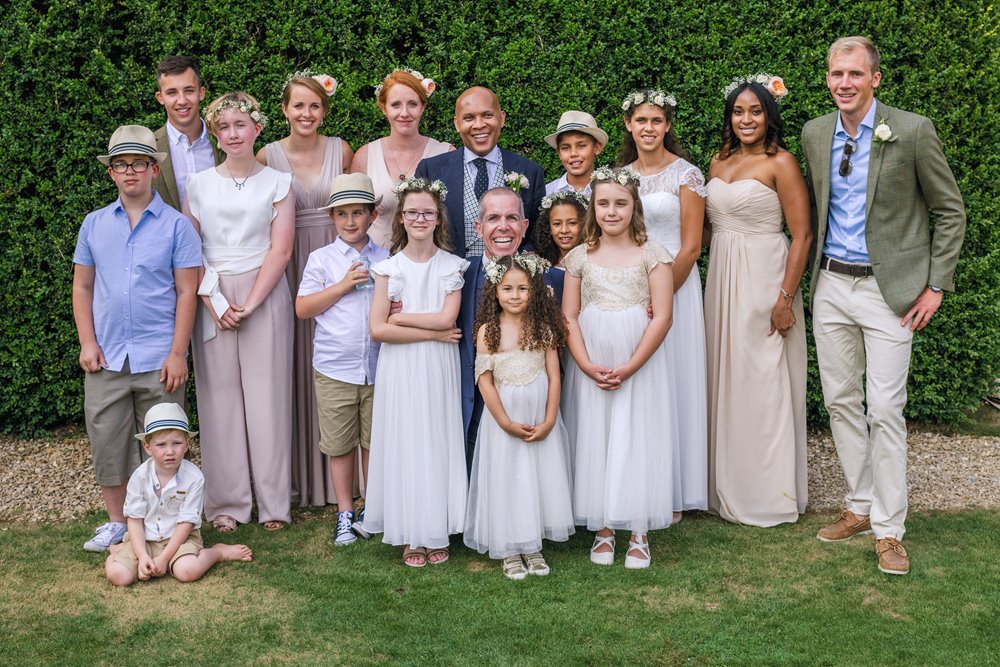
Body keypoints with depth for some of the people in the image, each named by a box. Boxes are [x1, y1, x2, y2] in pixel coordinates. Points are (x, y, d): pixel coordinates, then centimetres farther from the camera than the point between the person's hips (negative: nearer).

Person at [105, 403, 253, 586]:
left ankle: (218, 552, -2)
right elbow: (135, 520, -5)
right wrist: (142, 556, -18)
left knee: (188, 571, -32)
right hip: (144, 540, 2)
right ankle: (120, 551, 15)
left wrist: (163, 558, -18)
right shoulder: (140, 476, -7)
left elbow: (186, 522, -12)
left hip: (180, 538, -2)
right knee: (118, 575, -20)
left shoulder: (194, 478, -13)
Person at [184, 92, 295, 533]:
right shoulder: (199, 184, 9)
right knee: (220, 395, 2)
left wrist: (250, 303, -11)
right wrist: (214, 302, -8)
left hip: (265, 296, -1)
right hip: (212, 299, 2)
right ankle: (226, 503, 11)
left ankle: (274, 502, 8)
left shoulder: (278, 182, 5)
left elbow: (280, 250, -3)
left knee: (267, 394, -1)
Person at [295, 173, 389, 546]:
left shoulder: (385, 260, 6)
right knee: (340, 445, 7)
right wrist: (343, 285, -10)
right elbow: (302, 308, -3)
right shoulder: (321, 259, 1)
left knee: (375, 442, 10)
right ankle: (344, 514, 19)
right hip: (334, 369, -1)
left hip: (378, 368, 1)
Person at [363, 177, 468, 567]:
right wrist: (432, 333, -10)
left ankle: (437, 533, 15)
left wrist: (401, 318, -8)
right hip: (399, 372, 0)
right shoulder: (389, 268, 2)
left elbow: (447, 319, -9)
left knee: (437, 442, 4)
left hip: (438, 372, 0)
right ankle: (411, 537, 11)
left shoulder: (452, 267, 4)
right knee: (403, 443, 2)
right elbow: (378, 329, -7)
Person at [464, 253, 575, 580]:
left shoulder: (543, 327, -1)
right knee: (506, 481, 4)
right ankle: (509, 550, 16)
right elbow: (485, 381, -7)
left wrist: (548, 422, -9)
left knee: (541, 477, 8)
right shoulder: (488, 330, -5)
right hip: (503, 420, -2)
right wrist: (506, 423, -11)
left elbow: (554, 377, -2)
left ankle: (533, 546, 22)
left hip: (541, 420, 2)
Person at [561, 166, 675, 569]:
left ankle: (638, 532, 10)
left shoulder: (651, 254, -1)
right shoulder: (581, 256, 6)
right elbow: (569, 316, 3)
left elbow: (662, 317, -7)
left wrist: (629, 367, -13)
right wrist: (588, 366, -10)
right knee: (594, 441, 5)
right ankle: (602, 529, 16)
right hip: (590, 366, 2)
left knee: (637, 440, 0)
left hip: (640, 365, -2)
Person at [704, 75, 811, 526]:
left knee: (763, 384, 1)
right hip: (721, 279, 6)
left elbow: (802, 235, -12)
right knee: (725, 381, 12)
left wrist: (786, 298, -18)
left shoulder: (780, 162, -8)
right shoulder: (720, 161, 11)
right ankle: (729, 486, 26)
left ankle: (769, 494, 14)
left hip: (764, 280, -6)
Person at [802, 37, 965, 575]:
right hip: (830, 287, 5)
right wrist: (814, 272, 12)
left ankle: (888, 529, 7)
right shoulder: (815, 134, 5)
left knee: (885, 410, -4)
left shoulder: (912, 131, -8)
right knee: (840, 401, 10)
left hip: (888, 289, -5)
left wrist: (936, 285, -6)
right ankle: (860, 506, 25)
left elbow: (950, 211, -3)